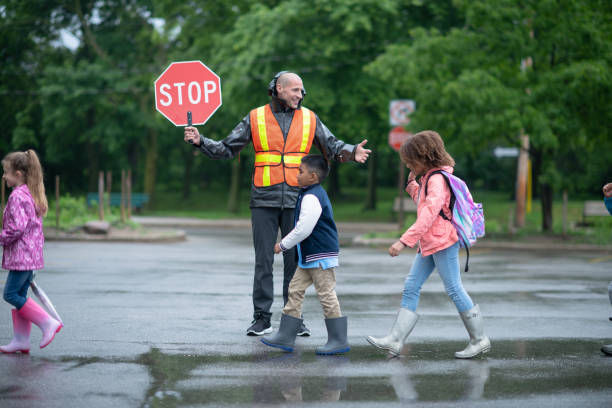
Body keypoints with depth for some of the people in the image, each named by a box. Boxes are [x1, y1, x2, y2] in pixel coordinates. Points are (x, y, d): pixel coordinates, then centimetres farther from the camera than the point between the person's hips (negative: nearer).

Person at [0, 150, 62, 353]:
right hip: (32, 255, 10)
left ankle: (48, 323, -7)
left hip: (21, 255, -10)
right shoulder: (32, 195, 15)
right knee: (20, 295, 11)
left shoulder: (17, 196, -16)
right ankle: (21, 340, 13)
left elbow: (17, 227, -24)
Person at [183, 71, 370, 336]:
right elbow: (227, 149, 8)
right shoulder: (255, 118, 5)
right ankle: (262, 318, 7)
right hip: (264, 201, -1)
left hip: (296, 201, 1)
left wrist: (352, 153, -12)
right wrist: (200, 141, -6)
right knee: (263, 260, 1)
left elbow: (333, 146, 8)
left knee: (295, 260, 2)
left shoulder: (309, 119, 9)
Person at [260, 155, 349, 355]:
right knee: (295, 291, 11)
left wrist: (283, 244, -10)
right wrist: (286, 243, 21)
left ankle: (339, 341, 1)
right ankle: (285, 336, 15)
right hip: (309, 256, 11)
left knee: (326, 295, -6)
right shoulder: (314, 194, 15)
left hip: (321, 256, -11)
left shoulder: (312, 198, -19)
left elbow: (303, 229, -22)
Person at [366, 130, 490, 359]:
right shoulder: (428, 178, 14)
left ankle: (479, 340, 8)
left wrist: (404, 241, -29)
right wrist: (412, 183, 14)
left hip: (443, 242, -10)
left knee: (454, 290, -4)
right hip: (428, 244, 10)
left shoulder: (437, 179, -16)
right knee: (411, 288, 4)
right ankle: (395, 341, 2)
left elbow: (428, 215, -25)